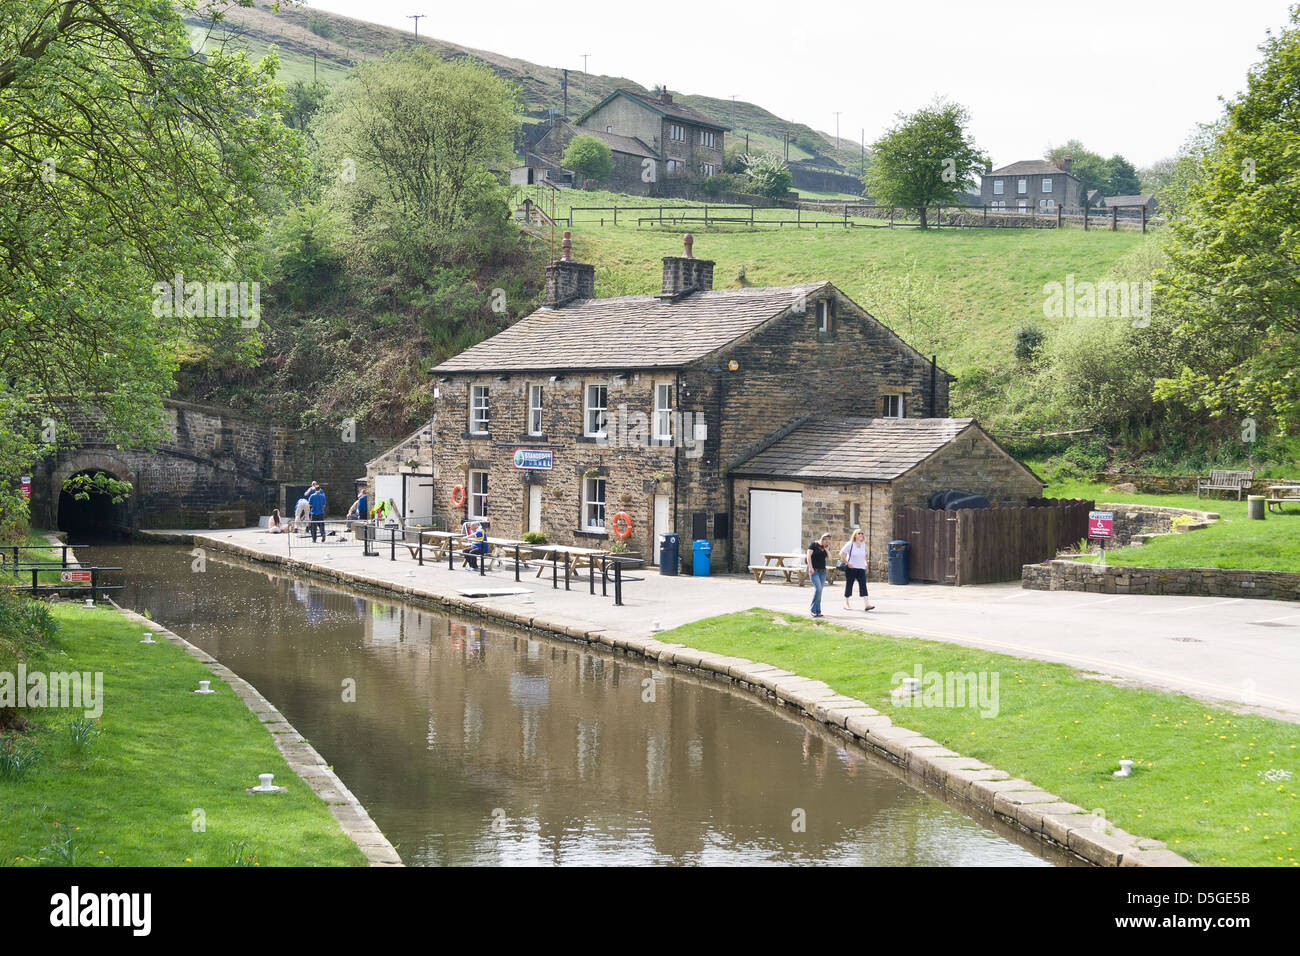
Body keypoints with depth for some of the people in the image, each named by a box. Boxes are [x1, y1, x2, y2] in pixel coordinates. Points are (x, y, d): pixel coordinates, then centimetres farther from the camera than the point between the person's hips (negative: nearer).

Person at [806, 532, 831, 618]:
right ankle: (813, 610, -10)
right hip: (814, 570, -6)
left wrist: (827, 549, -7)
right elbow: (809, 555, -10)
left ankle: (818, 611, 8)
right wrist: (810, 567, -17)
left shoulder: (826, 547, 12)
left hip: (822, 571, 6)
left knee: (819, 591, 5)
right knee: (818, 589, -17)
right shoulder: (814, 545, -4)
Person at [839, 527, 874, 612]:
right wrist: (847, 563, -13)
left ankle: (866, 604, -17)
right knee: (848, 585, 3)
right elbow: (841, 554, -10)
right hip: (851, 568, -4)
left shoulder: (863, 544, 10)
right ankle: (846, 604, 15)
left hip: (861, 568, 4)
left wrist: (865, 563, 14)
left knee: (863, 585, -8)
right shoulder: (850, 544, -8)